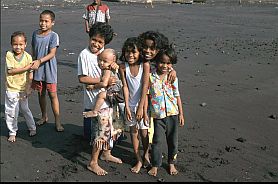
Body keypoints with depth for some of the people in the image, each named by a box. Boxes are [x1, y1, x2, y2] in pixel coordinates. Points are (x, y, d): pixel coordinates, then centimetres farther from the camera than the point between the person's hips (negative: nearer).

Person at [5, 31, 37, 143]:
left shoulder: (28, 57, -6)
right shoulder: (9, 55, -11)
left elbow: (30, 75, -4)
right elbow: (10, 71, -19)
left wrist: (28, 89, -9)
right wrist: (26, 68, -20)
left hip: (23, 89, 1)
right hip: (11, 89, 0)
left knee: (25, 109, 15)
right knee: (10, 112, 6)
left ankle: (32, 128, 34)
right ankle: (12, 132, 24)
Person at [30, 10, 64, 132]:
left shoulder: (53, 36, -12)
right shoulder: (35, 33, 4)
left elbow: (52, 54, -19)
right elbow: (33, 50, 13)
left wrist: (40, 61, -31)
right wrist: (33, 63, 8)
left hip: (49, 70, -5)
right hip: (37, 69, 5)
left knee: (52, 94, -1)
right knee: (41, 93, 16)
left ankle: (57, 121, 7)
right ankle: (44, 116, 33)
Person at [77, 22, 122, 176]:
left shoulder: (103, 52, 5)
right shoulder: (84, 55, -15)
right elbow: (82, 78, -18)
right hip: (94, 101, -7)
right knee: (99, 132, -1)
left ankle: (106, 154, 41)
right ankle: (93, 163, 16)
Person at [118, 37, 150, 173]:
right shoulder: (123, 67, -9)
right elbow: (125, 87, -7)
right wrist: (127, 107, -9)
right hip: (130, 104, 3)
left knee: (144, 132, 7)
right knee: (133, 131, 10)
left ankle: (146, 154, 35)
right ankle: (139, 160, 25)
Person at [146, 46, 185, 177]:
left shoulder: (173, 78, 1)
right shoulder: (150, 77, -6)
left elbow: (177, 96, 7)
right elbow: (146, 95, -1)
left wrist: (181, 114, 6)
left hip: (172, 114, 2)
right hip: (157, 115, -2)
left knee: (173, 141, 12)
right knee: (157, 141, 4)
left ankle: (171, 163, 31)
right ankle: (155, 165, 21)